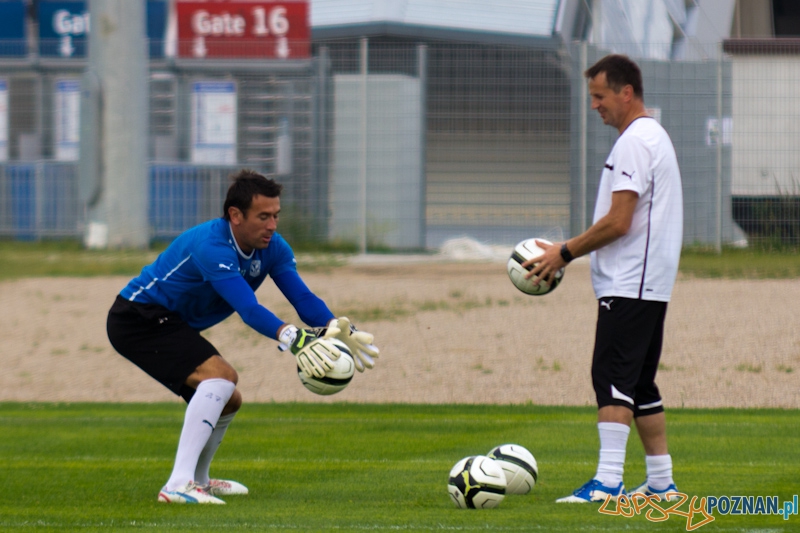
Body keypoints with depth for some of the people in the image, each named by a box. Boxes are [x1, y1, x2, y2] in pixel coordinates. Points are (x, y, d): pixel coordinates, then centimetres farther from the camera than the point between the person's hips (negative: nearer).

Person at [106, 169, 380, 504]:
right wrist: (292, 340, -57)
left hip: (169, 324, 10)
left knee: (227, 400, 18)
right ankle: (179, 485, -34)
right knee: (220, 375, -27)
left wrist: (337, 329, -33)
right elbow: (248, 308, -44)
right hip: (137, 317, -10)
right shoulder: (212, 246, -32)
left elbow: (302, 296, -15)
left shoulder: (272, 248, -5)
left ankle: (197, 480, 41)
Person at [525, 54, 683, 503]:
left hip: (629, 284, -11)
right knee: (639, 383, 12)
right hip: (649, 283, 11)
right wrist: (569, 253, 19)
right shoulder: (655, 137, 20)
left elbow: (618, 222, -19)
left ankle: (608, 482, -19)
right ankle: (661, 482, 13)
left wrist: (565, 253, -11)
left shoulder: (635, 141, -13)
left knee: (613, 378, -14)